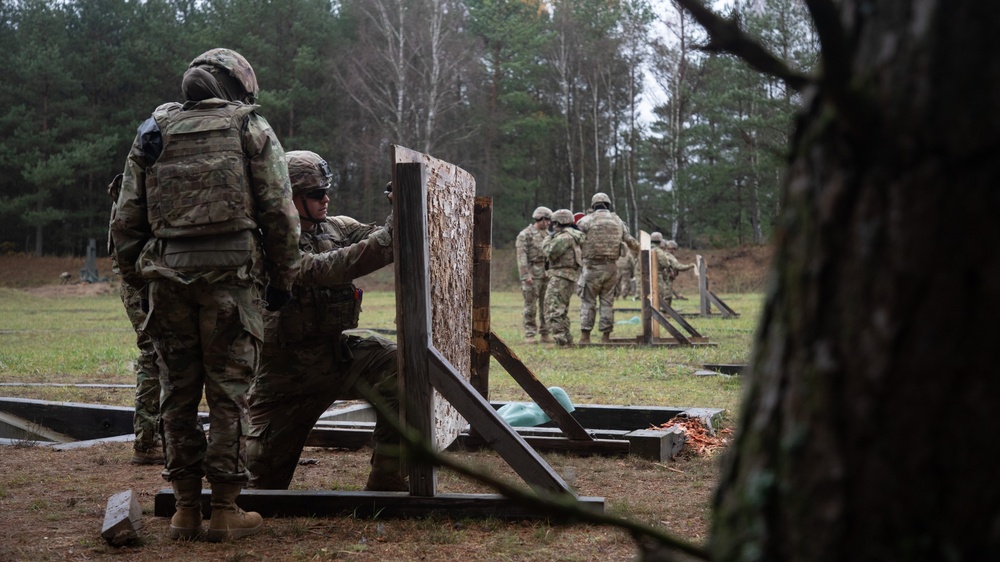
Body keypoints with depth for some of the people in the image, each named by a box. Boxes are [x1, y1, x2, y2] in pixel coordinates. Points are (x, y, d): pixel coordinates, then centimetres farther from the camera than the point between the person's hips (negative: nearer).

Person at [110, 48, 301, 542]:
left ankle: (185, 508, 14)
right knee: (227, 391, 2)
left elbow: (125, 221, 12)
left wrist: (138, 281, 20)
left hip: (167, 274, 3)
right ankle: (225, 510, 5)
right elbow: (279, 213, 0)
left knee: (177, 392, 10)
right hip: (230, 275, -3)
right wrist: (282, 279, 8)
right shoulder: (250, 129, 6)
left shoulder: (152, 134, 15)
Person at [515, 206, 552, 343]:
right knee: (530, 306, -3)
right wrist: (525, 275, -18)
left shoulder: (548, 234, 14)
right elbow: (522, 256, -10)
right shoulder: (525, 235, -5)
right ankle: (529, 334, 2)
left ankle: (545, 334, 11)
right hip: (533, 274, -6)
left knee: (547, 306, 5)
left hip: (547, 274, 6)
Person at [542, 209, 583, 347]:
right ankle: (567, 339, 22)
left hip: (561, 276, -11)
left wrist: (547, 239, -1)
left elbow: (550, 252, -17)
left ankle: (560, 339, -19)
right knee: (562, 311, 19)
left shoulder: (565, 237, -15)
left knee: (553, 310, -13)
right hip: (570, 277, 11)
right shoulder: (572, 235, 18)